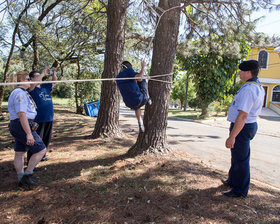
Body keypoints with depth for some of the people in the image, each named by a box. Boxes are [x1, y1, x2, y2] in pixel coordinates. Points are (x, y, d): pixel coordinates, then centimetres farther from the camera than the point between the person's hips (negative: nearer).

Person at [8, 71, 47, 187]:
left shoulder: (17, 92, 18)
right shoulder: (20, 94, -16)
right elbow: (21, 115, -24)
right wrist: (29, 133, -27)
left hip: (15, 126, 11)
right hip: (22, 126, -11)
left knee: (19, 153, 13)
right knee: (41, 150, -5)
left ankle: (21, 179, 22)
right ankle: (27, 175, 1)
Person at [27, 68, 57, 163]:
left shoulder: (45, 86, 13)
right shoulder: (32, 89, -6)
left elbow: (54, 82, 22)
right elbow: (33, 83, -28)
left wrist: (54, 74, 2)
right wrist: (43, 74, -23)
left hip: (49, 118, 7)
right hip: (38, 119, -7)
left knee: (46, 139, 18)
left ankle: (42, 155, 34)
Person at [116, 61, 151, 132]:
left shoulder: (118, 77, 13)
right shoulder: (128, 70, -7)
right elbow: (139, 78, -25)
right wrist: (143, 67, -9)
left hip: (130, 104, 5)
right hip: (140, 99, -5)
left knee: (136, 107, 44)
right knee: (143, 81, 20)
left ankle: (140, 125, 36)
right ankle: (147, 99, 30)